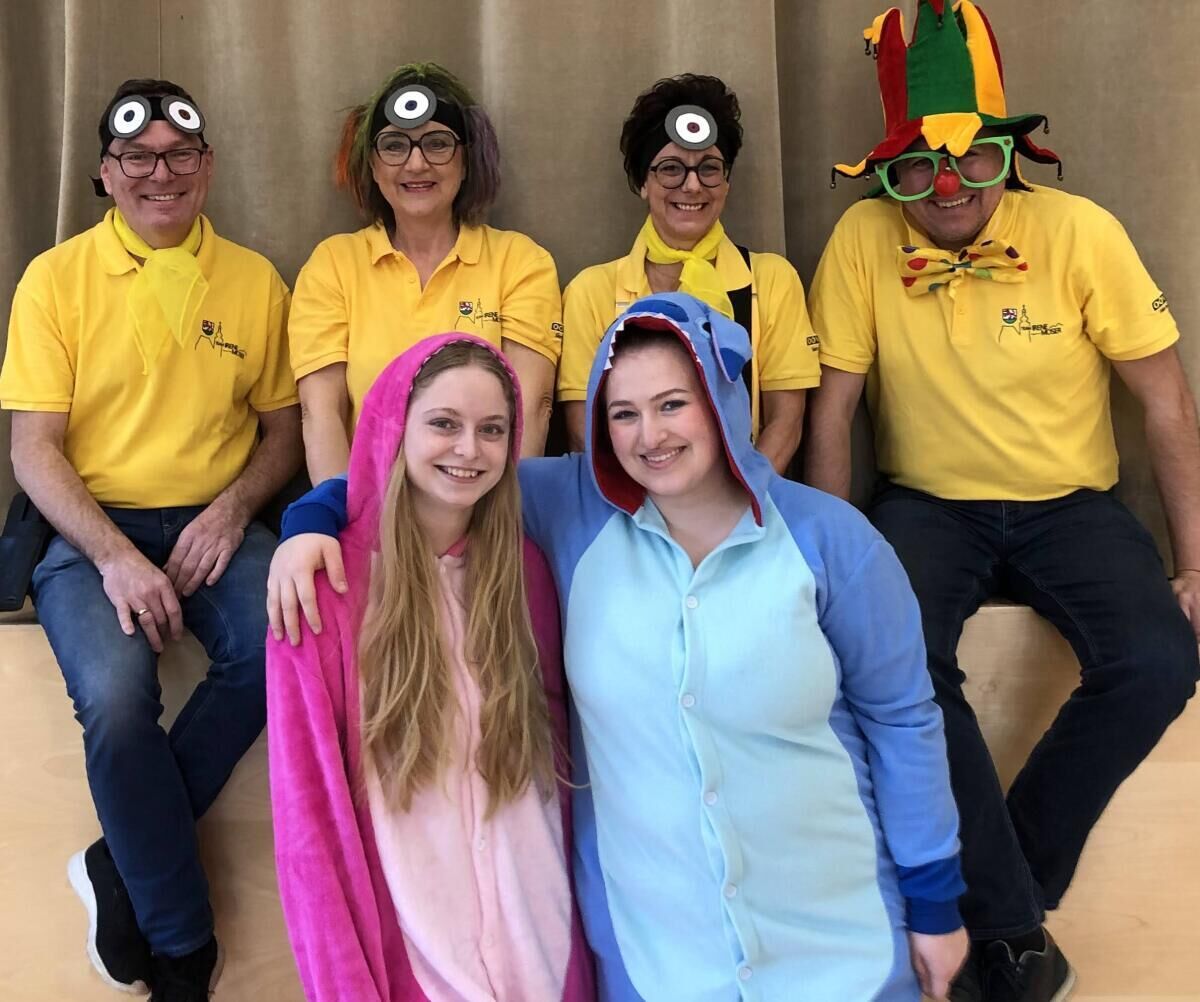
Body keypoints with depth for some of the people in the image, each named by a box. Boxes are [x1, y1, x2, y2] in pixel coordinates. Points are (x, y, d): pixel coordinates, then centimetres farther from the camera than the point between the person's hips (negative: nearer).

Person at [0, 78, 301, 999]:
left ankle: (123, 864, -8)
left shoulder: (255, 282, 9)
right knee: (117, 693, -29)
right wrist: (114, 555, -17)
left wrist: (233, 510, -9)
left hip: (212, 524, 2)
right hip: (90, 525, -1)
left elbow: (283, 429, 12)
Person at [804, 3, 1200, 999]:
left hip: (1071, 506, 1)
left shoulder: (1080, 232, -9)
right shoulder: (863, 241, -8)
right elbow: (832, 409, -4)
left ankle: (1002, 891, -1)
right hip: (929, 505, 0)